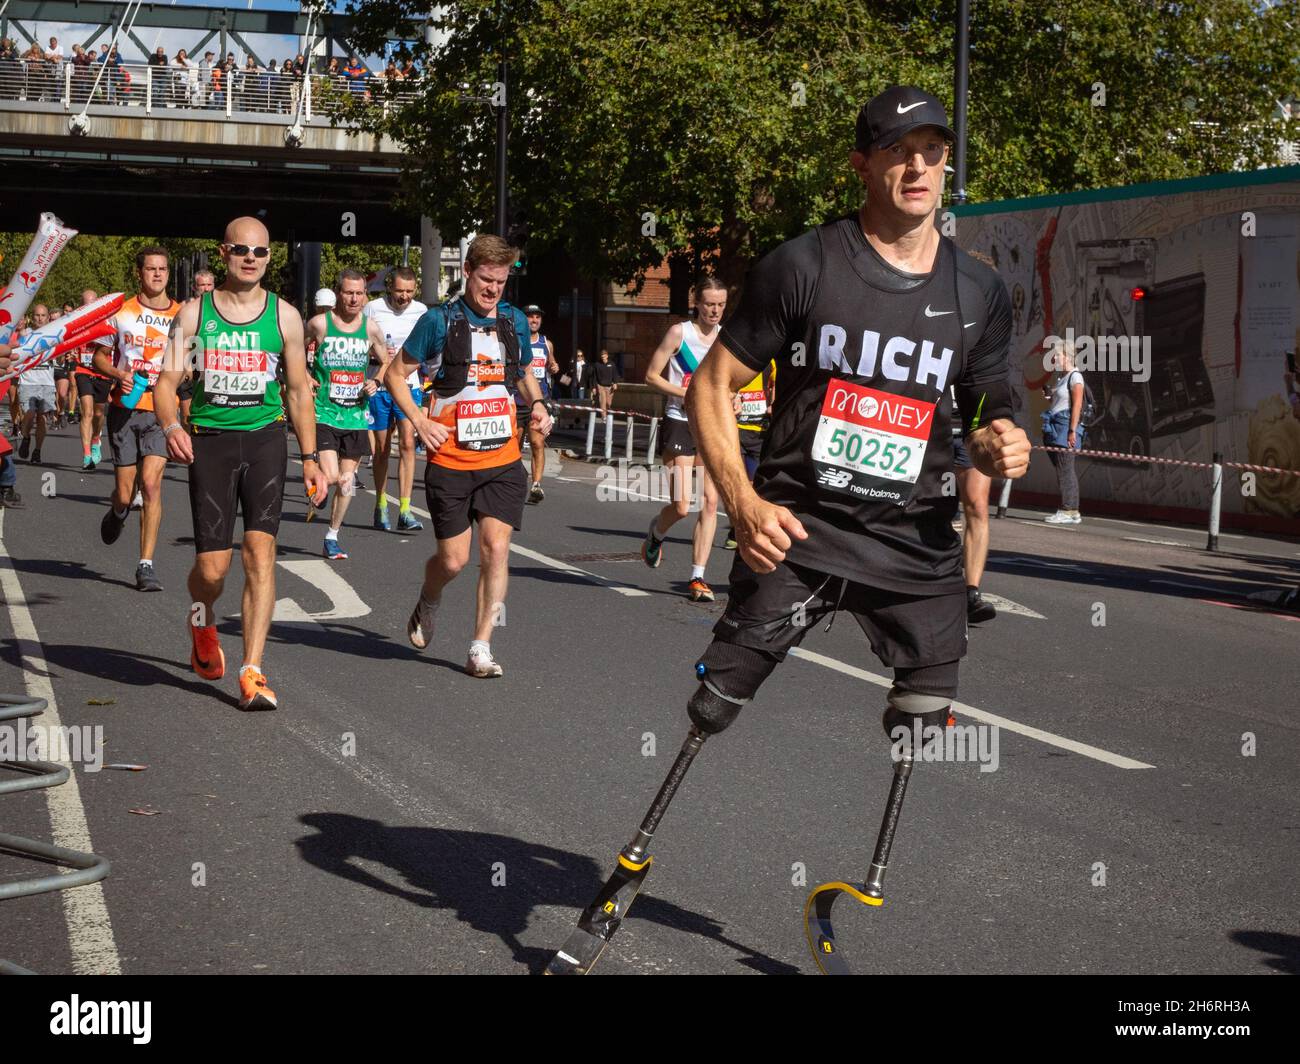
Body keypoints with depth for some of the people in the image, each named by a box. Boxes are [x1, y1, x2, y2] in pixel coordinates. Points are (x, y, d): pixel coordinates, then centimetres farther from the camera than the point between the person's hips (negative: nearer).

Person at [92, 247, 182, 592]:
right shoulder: (121, 312, 5)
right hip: (125, 409, 1)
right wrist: (120, 375, -9)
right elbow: (99, 357, 10)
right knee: (125, 493, 2)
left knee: (151, 482, -17)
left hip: (161, 411, -1)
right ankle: (118, 512, 42)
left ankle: (146, 565, -11)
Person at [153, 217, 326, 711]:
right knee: (212, 566, -2)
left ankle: (252, 672, -12)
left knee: (260, 551, -14)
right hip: (209, 439, 0)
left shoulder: (284, 316, 6)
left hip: (265, 439, 0)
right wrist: (171, 426, -24)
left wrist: (310, 458, 9)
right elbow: (168, 379, -2)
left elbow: (299, 390, 13)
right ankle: (202, 624, 35)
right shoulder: (195, 312, 3)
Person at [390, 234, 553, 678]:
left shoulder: (514, 321, 8)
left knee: (496, 547, -8)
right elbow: (396, 374, 2)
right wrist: (419, 422, -10)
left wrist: (537, 404, 4)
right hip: (451, 459, -3)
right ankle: (427, 606, 35)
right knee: (453, 559, 0)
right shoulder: (440, 321, -5)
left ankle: (481, 648, 0)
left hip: (502, 458, 3)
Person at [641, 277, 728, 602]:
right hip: (680, 424, -5)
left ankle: (698, 577, 3)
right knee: (682, 506, -11)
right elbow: (651, 375, -4)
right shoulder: (679, 332, -6)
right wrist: (687, 394, -14)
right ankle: (656, 532, 25)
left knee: (710, 502, -2)